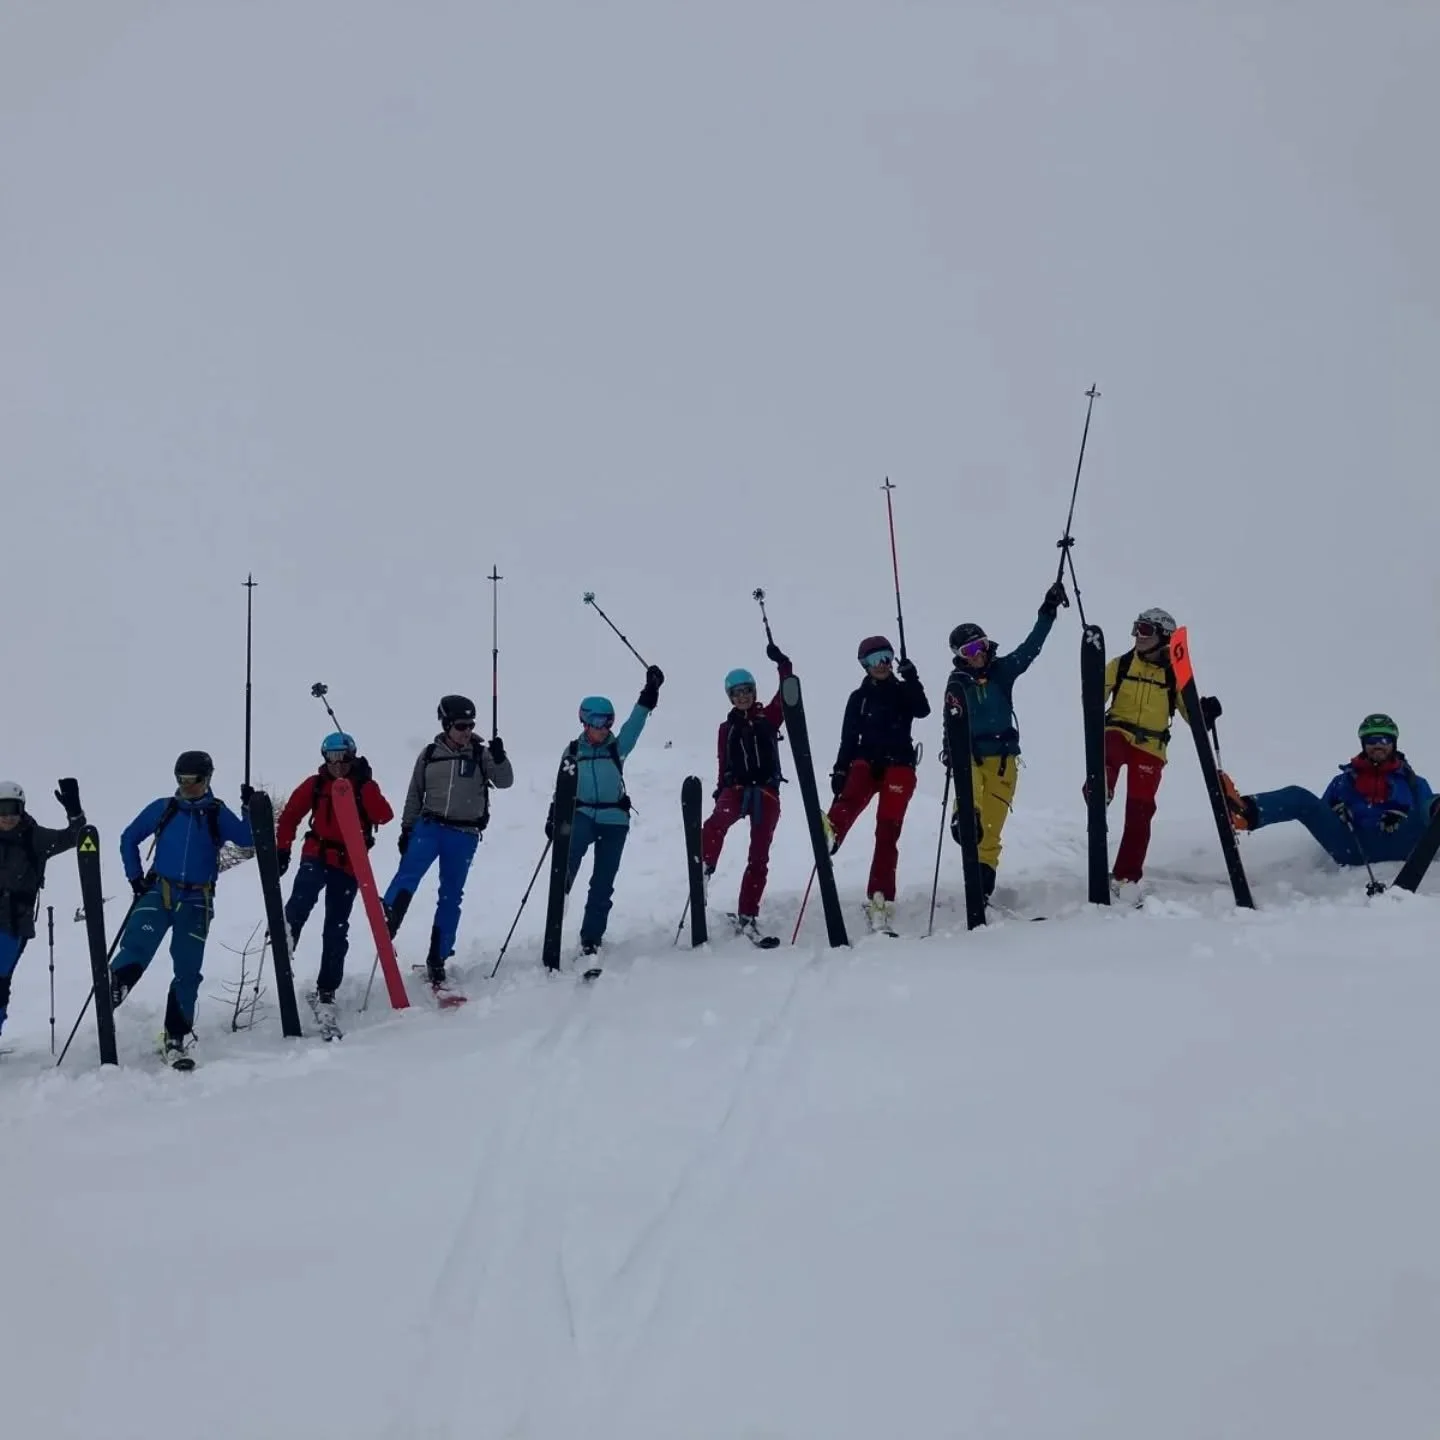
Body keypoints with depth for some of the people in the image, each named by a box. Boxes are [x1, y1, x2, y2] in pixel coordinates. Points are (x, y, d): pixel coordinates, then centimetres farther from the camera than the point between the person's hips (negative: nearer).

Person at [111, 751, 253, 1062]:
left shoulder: (218, 814, 3)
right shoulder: (163, 809, 5)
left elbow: (247, 839, -8)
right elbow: (129, 838, 15)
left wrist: (252, 809, -21)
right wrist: (135, 877, 8)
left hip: (196, 900, 0)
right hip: (159, 892, 0)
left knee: (187, 970, 3)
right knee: (135, 951, -24)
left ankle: (177, 1039, 11)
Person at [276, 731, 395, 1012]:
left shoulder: (364, 786, -1)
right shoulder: (314, 785, 2)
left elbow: (384, 816, -17)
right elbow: (289, 816, 10)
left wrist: (364, 782, -22)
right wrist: (282, 850, 2)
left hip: (348, 864, 0)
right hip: (316, 856, 1)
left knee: (336, 928, 4)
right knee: (302, 899, -33)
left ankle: (326, 989, 10)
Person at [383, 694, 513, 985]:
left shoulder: (481, 754, 3)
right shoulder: (430, 754, 6)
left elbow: (504, 782, -8)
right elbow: (414, 795, 12)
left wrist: (499, 758, -26)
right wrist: (406, 829, 10)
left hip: (464, 835, 0)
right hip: (429, 826, 0)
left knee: (451, 896, 4)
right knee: (407, 875, -23)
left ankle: (437, 961, 12)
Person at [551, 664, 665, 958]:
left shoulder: (617, 747, 2)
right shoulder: (573, 750, 5)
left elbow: (636, 722, -11)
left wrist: (650, 691, -22)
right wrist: (553, 818, 6)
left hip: (614, 819, 0)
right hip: (583, 814, 0)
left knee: (603, 882, 3)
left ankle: (591, 939, 9)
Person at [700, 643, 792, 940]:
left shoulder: (769, 717, 10)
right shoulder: (727, 728, 13)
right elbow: (723, 765, 14)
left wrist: (783, 665, -15)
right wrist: (720, 791, 3)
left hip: (767, 791, 0)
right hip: (736, 789, 0)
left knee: (759, 855, -1)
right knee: (716, 823, -35)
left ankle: (747, 918, 3)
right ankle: (703, 870, -28)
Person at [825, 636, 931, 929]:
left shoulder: (904, 691, 11)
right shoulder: (859, 698, 13)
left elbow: (923, 710, -9)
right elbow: (848, 739, 10)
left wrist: (912, 680, -19)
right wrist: (840, 770, -1)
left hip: (899, 765, -1)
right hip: (867, 761, 1)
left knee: (887, 833, -7)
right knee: (852, 796, -34)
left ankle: (879, 900, -7)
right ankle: (830, 834, -63)